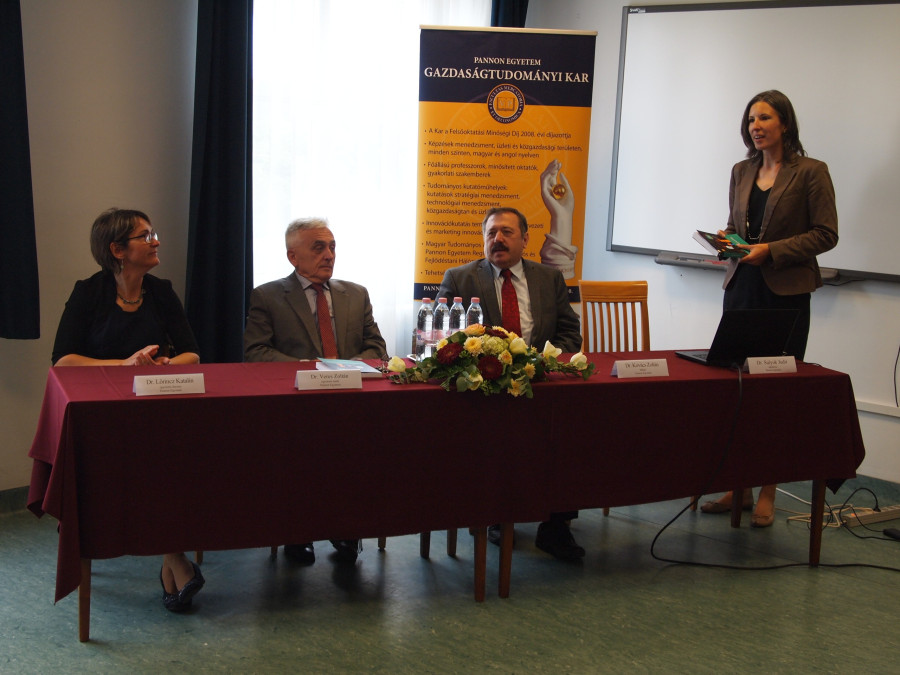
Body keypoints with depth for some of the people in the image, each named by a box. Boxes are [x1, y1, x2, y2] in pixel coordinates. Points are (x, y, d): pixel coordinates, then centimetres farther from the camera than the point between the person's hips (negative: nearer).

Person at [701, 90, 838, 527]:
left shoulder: (811, 172, -4)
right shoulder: (742, 172, 13)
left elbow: (826, 234, -7)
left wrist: (771, 250, -15)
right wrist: (727, 238, 0)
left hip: (785, 293, -5)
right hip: (742, 286, 5)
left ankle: (767, 493, 6)